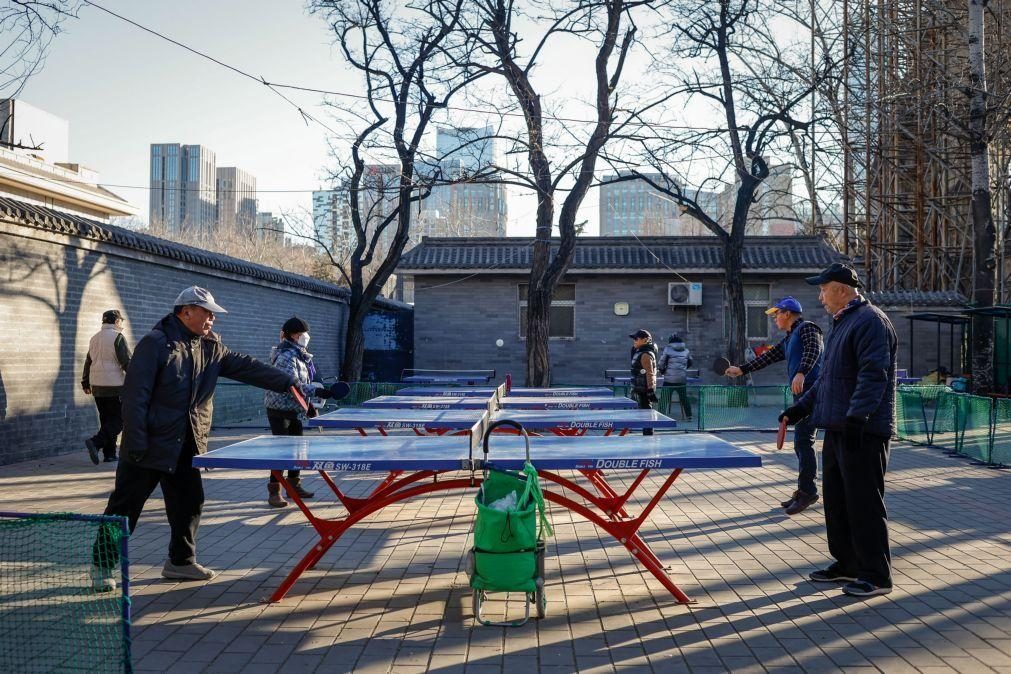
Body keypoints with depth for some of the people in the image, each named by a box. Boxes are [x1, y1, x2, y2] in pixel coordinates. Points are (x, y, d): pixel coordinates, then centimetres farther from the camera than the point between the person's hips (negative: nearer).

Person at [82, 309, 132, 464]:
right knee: (118, 419, -4)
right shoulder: (117, 337, -8)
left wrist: (85, 383, 28)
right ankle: (96, 442, -21)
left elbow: (88, 362, 21)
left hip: (97, 387, 8)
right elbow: (126, 361, -13)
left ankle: (109, 453, 13)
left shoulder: (94, 338, 15)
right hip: (115, 386, -8)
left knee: (106, 419, 13)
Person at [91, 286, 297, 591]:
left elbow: (245, 367, 3)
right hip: (152, 443, -7)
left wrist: (288, 382, -7)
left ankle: (180, 561, 26)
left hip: (187, 446, 7)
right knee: (125, 505, 3)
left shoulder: (210, 346, 7)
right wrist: (136, 443, -19)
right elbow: (135, 396, -17)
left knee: (189, 502, 11)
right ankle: (102, 565, 16)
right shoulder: (155, 344, -15)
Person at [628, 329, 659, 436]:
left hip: (645, 390, -11)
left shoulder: (645, 354, -17)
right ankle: (646, 435, 24)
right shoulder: (639, 352, 15)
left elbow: (649, 374, -22)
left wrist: (650, 390, -25)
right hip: (640, 389, 11)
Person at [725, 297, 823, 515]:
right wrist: (742, 369, 30)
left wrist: (801, 373, -35)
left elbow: (813, 350, -21)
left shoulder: (807, 328, -3)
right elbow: (768, 357, 30)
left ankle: (807, 491, -8)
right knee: (800, 443, 8)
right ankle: (804, 491, 12)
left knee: (803, 442, -11)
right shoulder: (787, 340, 25)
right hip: (801, 393, 9)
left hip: (810, 390, -9)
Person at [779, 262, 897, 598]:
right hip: (837, 429, 10)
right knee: (836, 499, 15)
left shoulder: (870, 321, -13)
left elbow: (874, 374, -23)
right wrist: (801, 407, 21)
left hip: (862, 431, -10)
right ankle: (847, 564, 26)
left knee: (864, 502, -4)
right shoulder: (841, 323, 19)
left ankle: (876, 575, 5)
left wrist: (856, 416, -29)